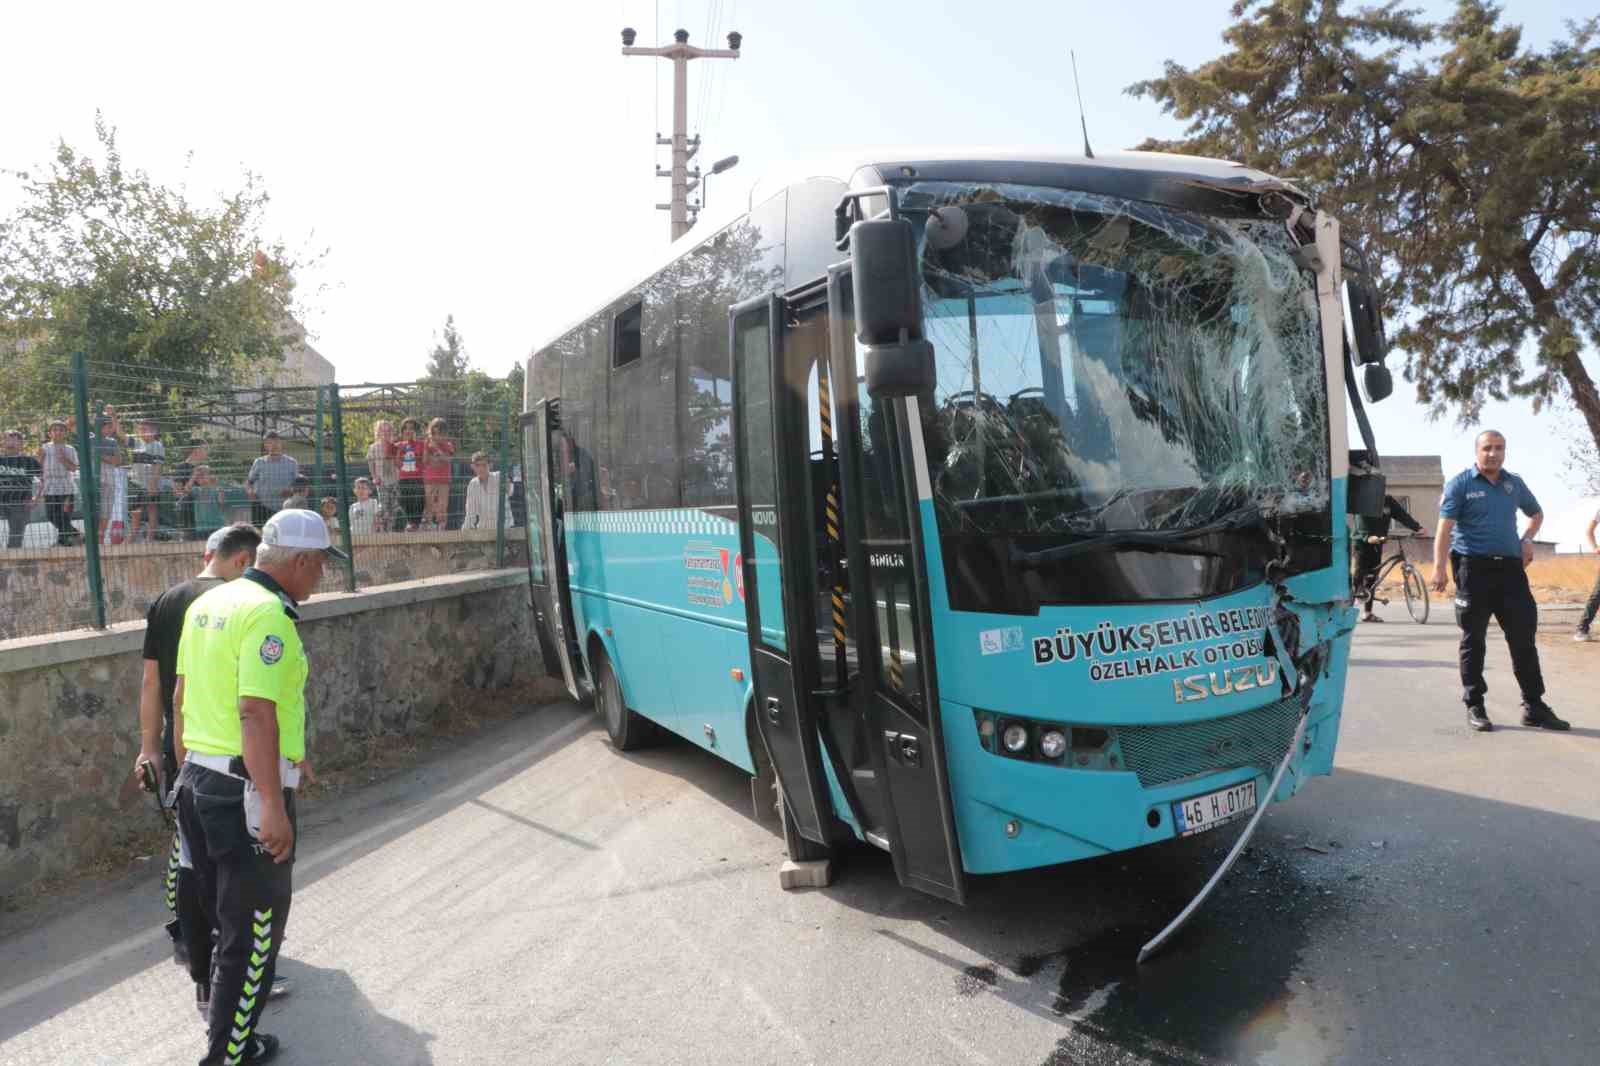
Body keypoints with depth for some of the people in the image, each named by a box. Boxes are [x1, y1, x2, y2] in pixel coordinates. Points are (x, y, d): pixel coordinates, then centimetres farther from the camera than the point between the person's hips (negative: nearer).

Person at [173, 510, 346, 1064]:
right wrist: (272, 805, -26)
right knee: (255, 921, 6)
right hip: (248, 790, -9)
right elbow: (256, 712, -27)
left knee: (217, 900, 28)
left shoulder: (207, 603, 9)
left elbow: (183, 696, 15)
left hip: (197, 781, 9)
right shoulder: (268, 615, -20)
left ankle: (213, 993, 49)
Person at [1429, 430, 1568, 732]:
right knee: (1473, 641, 2)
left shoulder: (1514, 483, 12)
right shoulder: (1460, 484, -3)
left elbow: (1536, 514, 29)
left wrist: (1528, 539, 9)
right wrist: (1439, 567, -22)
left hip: (1510, 568, 4)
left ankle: (1534, 706, 13)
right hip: (1473, 568, -4)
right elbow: (1445, 527, -11)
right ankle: (1474, 707, 10)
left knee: (1523, 638, 5)